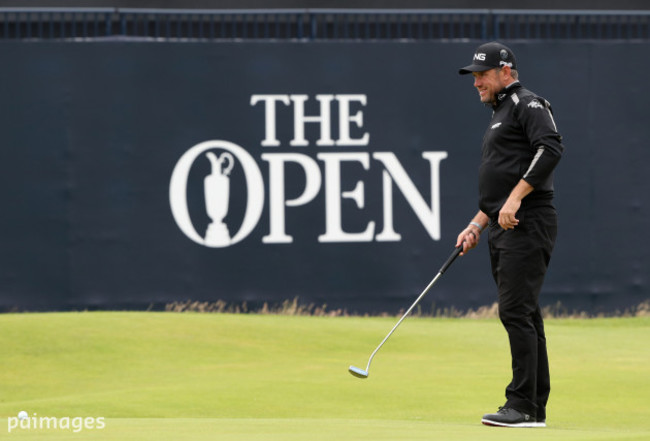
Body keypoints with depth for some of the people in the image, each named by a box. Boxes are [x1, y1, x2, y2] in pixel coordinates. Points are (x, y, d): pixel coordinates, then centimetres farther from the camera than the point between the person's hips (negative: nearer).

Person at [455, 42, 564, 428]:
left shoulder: (527, 104, -5)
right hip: (504, 229, 10)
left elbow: (550, 148, -23)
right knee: (524, 316, 10)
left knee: (516, 311, -15)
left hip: (527, 224, -10)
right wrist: (477, 226, 19)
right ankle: (535, 407, 12)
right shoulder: (500, 116, 25)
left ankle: (523, 406, -17)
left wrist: (515, 199, -25)